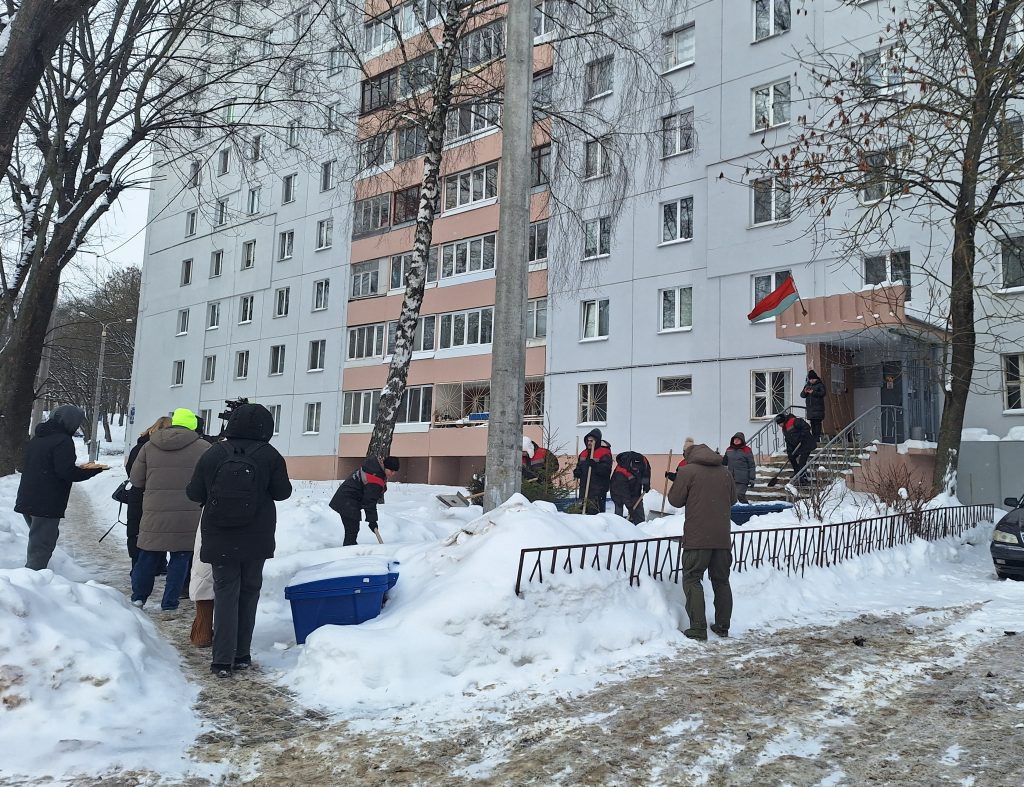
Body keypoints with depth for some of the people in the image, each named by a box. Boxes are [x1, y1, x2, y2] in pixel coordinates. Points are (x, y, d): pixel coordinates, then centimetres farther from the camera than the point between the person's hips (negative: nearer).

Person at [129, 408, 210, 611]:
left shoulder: (149, 446, 5)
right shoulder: (203, 448, -4)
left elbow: (136, 480, 8)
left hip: (155, 513, 3)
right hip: (189, 516, -3)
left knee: (148, 555, 17)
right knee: (180, 557, 7)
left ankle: (138, 596, 27)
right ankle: (170, 602, 11)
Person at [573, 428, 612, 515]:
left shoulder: (604, 453, -7)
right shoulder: (583, 453, 16)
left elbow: (606, 469, -18)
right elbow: (579, 466, 28)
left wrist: (595, 465, -31)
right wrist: (577, 472, 7)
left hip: (598, 489, -8)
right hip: (584, 487, 8)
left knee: (594, 511, -13)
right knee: (583, 507, 13)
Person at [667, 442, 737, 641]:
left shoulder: (687, 471, -6)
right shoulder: (725, 473, 10)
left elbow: (675, 500, -4)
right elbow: (733, 499, 20)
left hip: (697, 537, -5)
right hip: (722, 537, 5)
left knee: (692, 579, 0)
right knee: (721, 581, 14)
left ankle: (698, 627, -8)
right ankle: (722, 626, 19)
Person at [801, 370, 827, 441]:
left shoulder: (820, 385, 1)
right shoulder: (807, 385, 17)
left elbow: (822, 393, -13)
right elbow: (802, 395, 14)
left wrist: (813, 392, -22)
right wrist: (805, 392, -9)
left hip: (818, 408, -5)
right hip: (810, 408, 5)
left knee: (817, 422, -10)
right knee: (812, 423, 6)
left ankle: (817, 437, -11)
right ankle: (813, 437, 9)